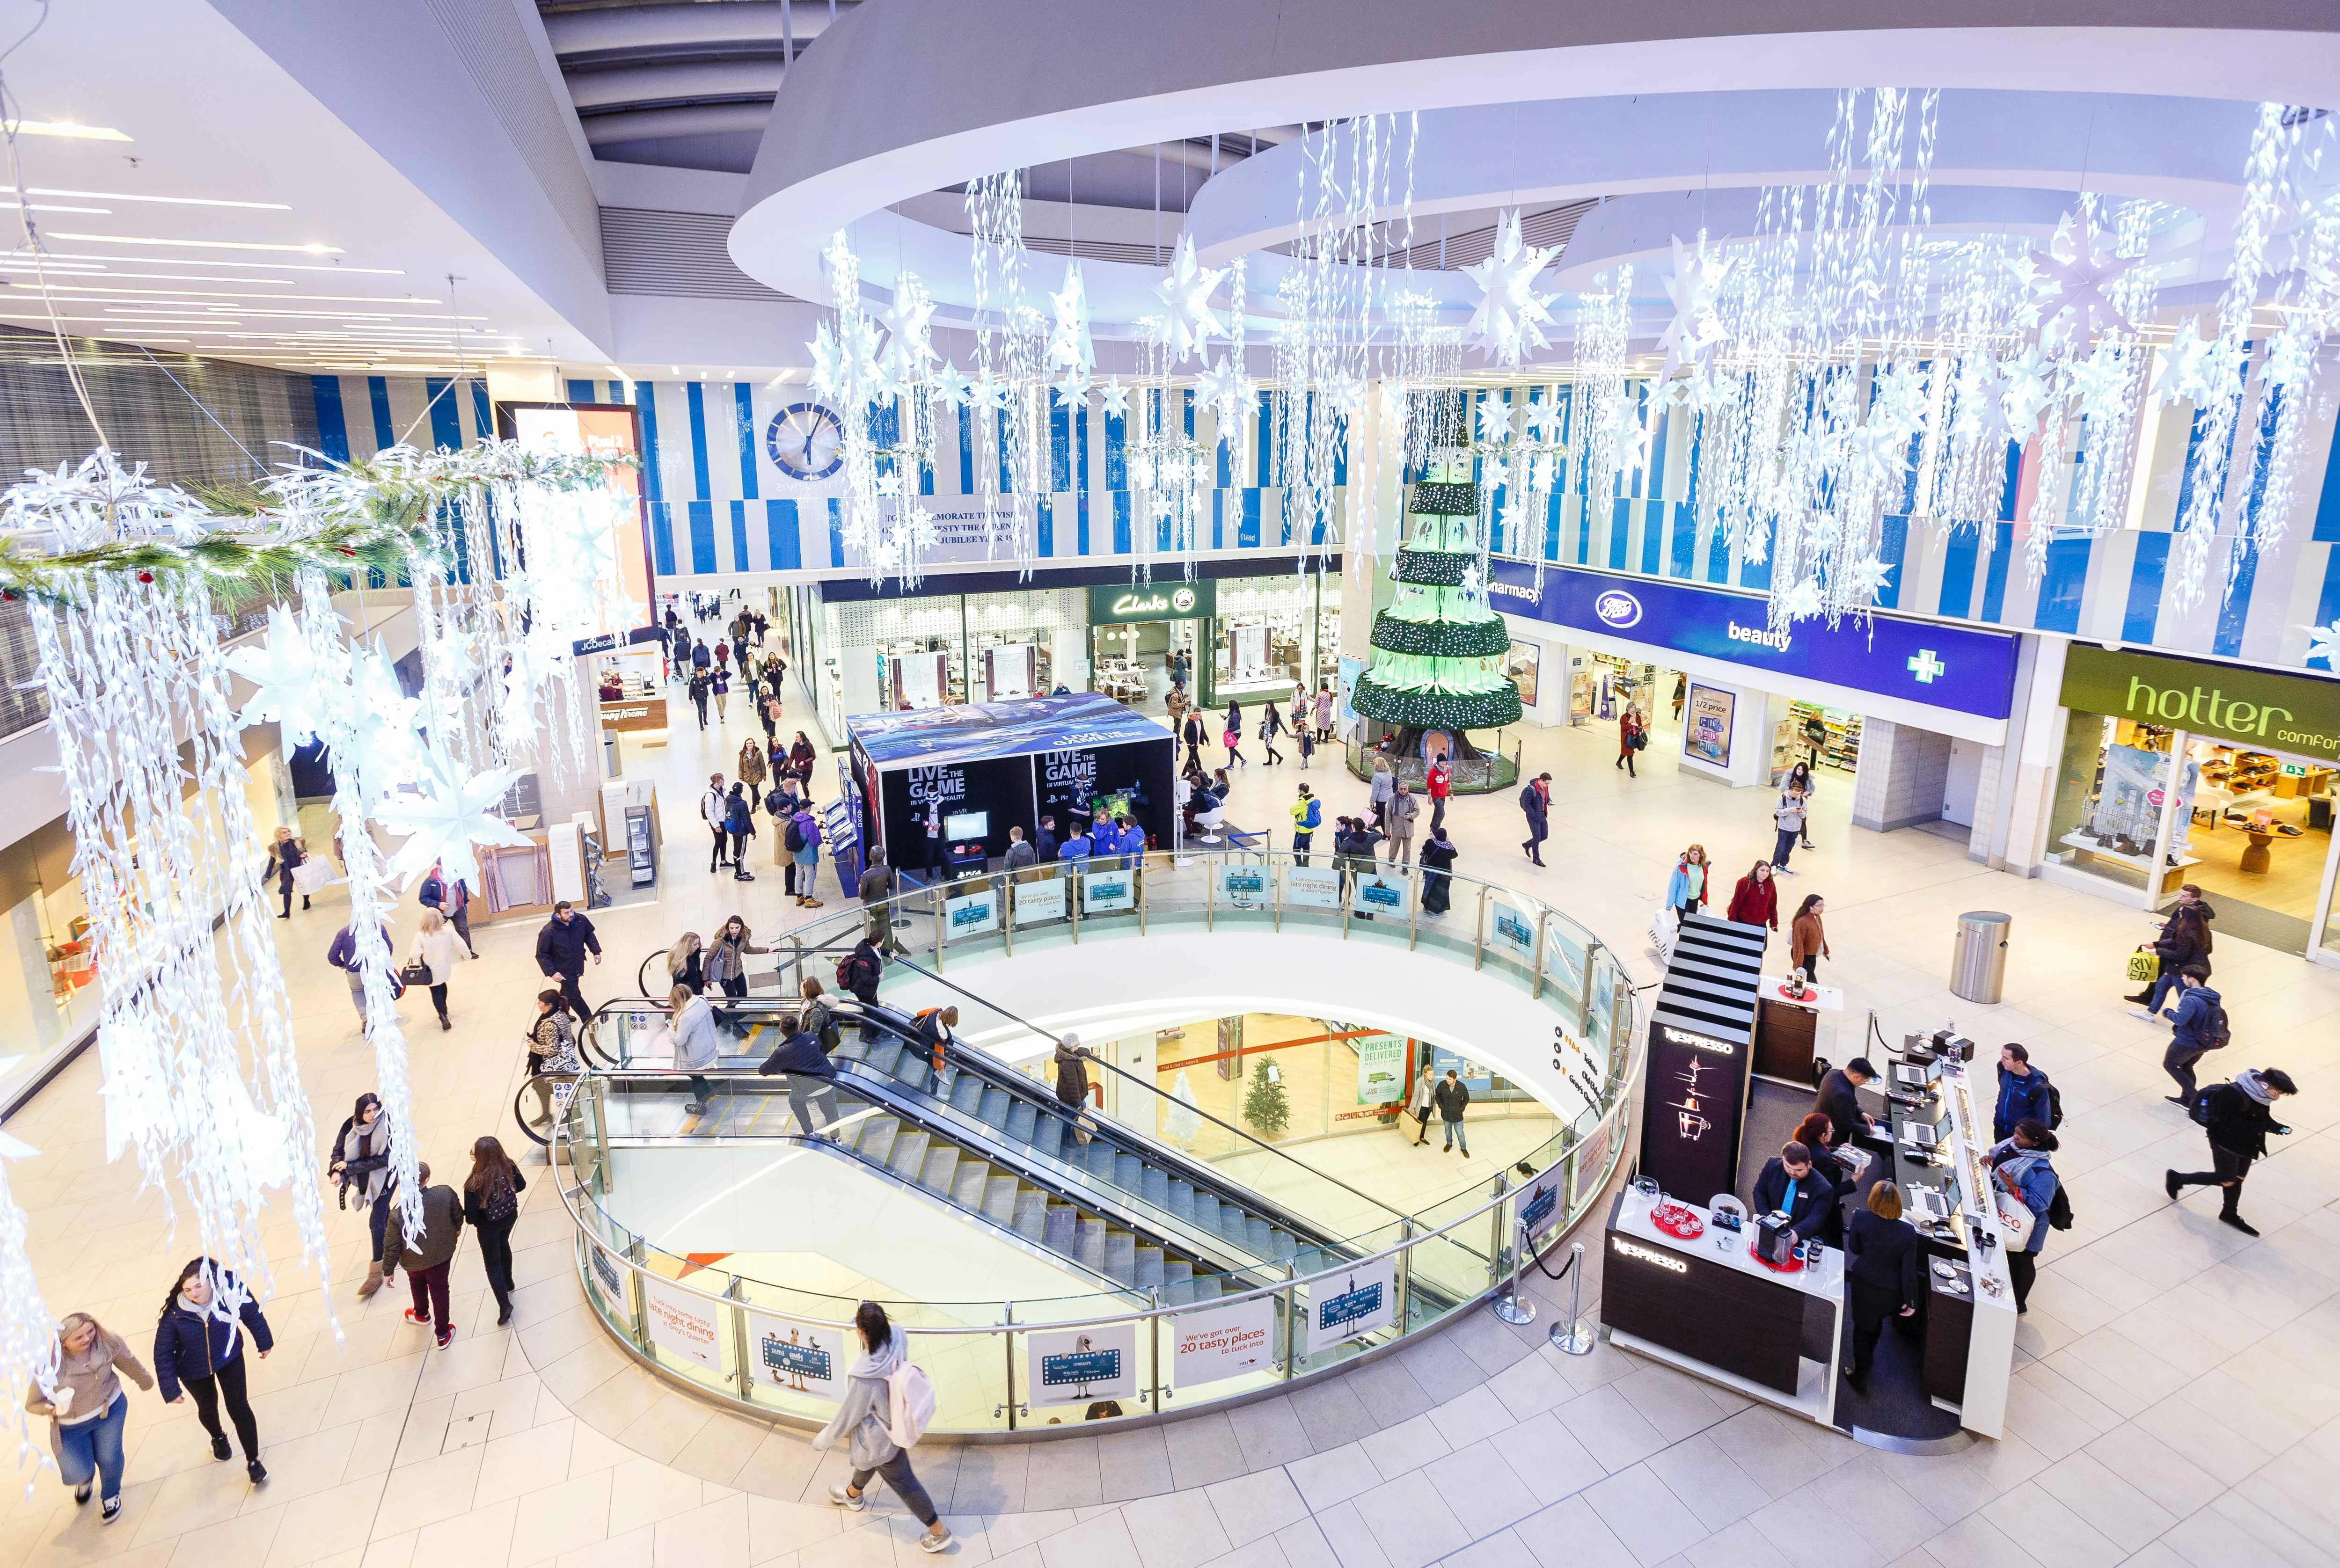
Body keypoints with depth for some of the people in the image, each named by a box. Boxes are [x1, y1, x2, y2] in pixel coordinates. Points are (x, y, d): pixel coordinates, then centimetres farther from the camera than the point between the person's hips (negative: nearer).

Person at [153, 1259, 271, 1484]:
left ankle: (253, 1461, 20)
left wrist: (264, 1342, 2)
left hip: (229, 1357, 0)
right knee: (208, 1408, 24)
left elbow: (252, 1314, -13)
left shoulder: (232, 1290, -31)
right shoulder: (175, 1313, -33)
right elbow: (163, 1353, -19)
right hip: (194, 1370, 1)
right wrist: (171, 1389, -16)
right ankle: (218, 1438, 59)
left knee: (239, 1407, 2)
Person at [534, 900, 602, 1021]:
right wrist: (552, 973, -24)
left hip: (578, 965, 6)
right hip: (563, 970, -6)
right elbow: (542, 955, -19)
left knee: (567, 991, 26)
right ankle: (588, 1019, 24)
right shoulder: (548, 932, -30)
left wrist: (596, 952, 0)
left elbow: (589, 935, 5)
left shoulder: (580, 920, -16)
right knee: (574, 995, 3)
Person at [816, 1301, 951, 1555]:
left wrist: (821, 1441, -6)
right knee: (867, 1458, 36)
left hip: (880, 1437, -7)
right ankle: (853, 1495, 67)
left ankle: (939, 1533, 36)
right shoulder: (894, 1337, -28)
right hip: (894, 1420, 7)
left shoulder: (864, 1380, -42)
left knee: (902, 1481, 17)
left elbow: (847, 1416, -24)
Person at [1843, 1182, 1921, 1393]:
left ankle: (1860, 1375, 31)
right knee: (1877, 1320, 30)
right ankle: (1868, 1358, 55)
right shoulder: (1908, 1232, -24)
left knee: (1862, 1327, 20)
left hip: (1863, 1283, -1)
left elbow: (1854, 1249, -8)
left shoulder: (1861, 1218, -24)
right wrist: (1911, 1301, -5)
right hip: (1890, 1292, 1)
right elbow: (1909, 1271, -17)